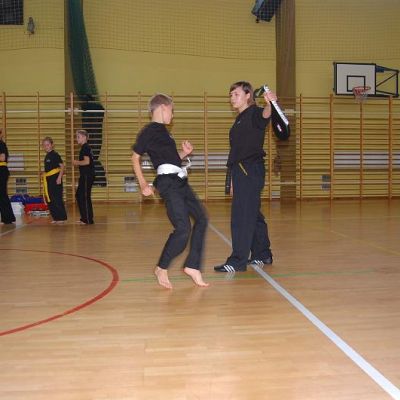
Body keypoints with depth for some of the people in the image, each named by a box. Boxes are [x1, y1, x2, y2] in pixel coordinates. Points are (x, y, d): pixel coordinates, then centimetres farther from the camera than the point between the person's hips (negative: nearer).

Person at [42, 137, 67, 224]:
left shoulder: (55, 155, -10)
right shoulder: (47, 156, 13)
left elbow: (62, 166, -14)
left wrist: (59, 177, -20)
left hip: (55, 178, -9)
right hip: (48, 180, 9)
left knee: (57, 199, -7)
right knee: (49, 200, 8)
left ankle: (61, 217, 1)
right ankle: (55, 218, 16)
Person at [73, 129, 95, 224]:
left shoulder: (85, 148, -13)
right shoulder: (85, 147, 17)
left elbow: (87, 161, -24)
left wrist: (77, 162, -10)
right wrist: (78, 162, 12)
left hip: (87, 176, -11)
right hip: (85, 176, 11)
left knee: (85, 197, -7)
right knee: (79, 195, 15)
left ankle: (88, 219, -2)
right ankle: (84, 218, 22)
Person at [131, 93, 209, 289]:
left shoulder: (163, 131, 20)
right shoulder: (149, 131, -4)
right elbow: (135, 157, -2)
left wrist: (184, 153, 9)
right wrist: (143, 184, -10)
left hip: (180, 181, 9)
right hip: (168, 182, -9)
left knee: (201, 218, 7)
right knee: (183, 229, -13)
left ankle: (192, 266, 12)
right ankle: (161, 269, 4)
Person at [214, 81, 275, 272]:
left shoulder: (254, 113, -7)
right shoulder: (240, 120, 20)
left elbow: (265, 115, -33)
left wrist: (269, 104, -56)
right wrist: (234, 180, 20)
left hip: (251, 171, -9)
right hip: (241, 171, 10)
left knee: (242, 216, -9)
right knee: (253, 214, 16)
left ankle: (237, 261, -3)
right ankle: (262, 255, 28)